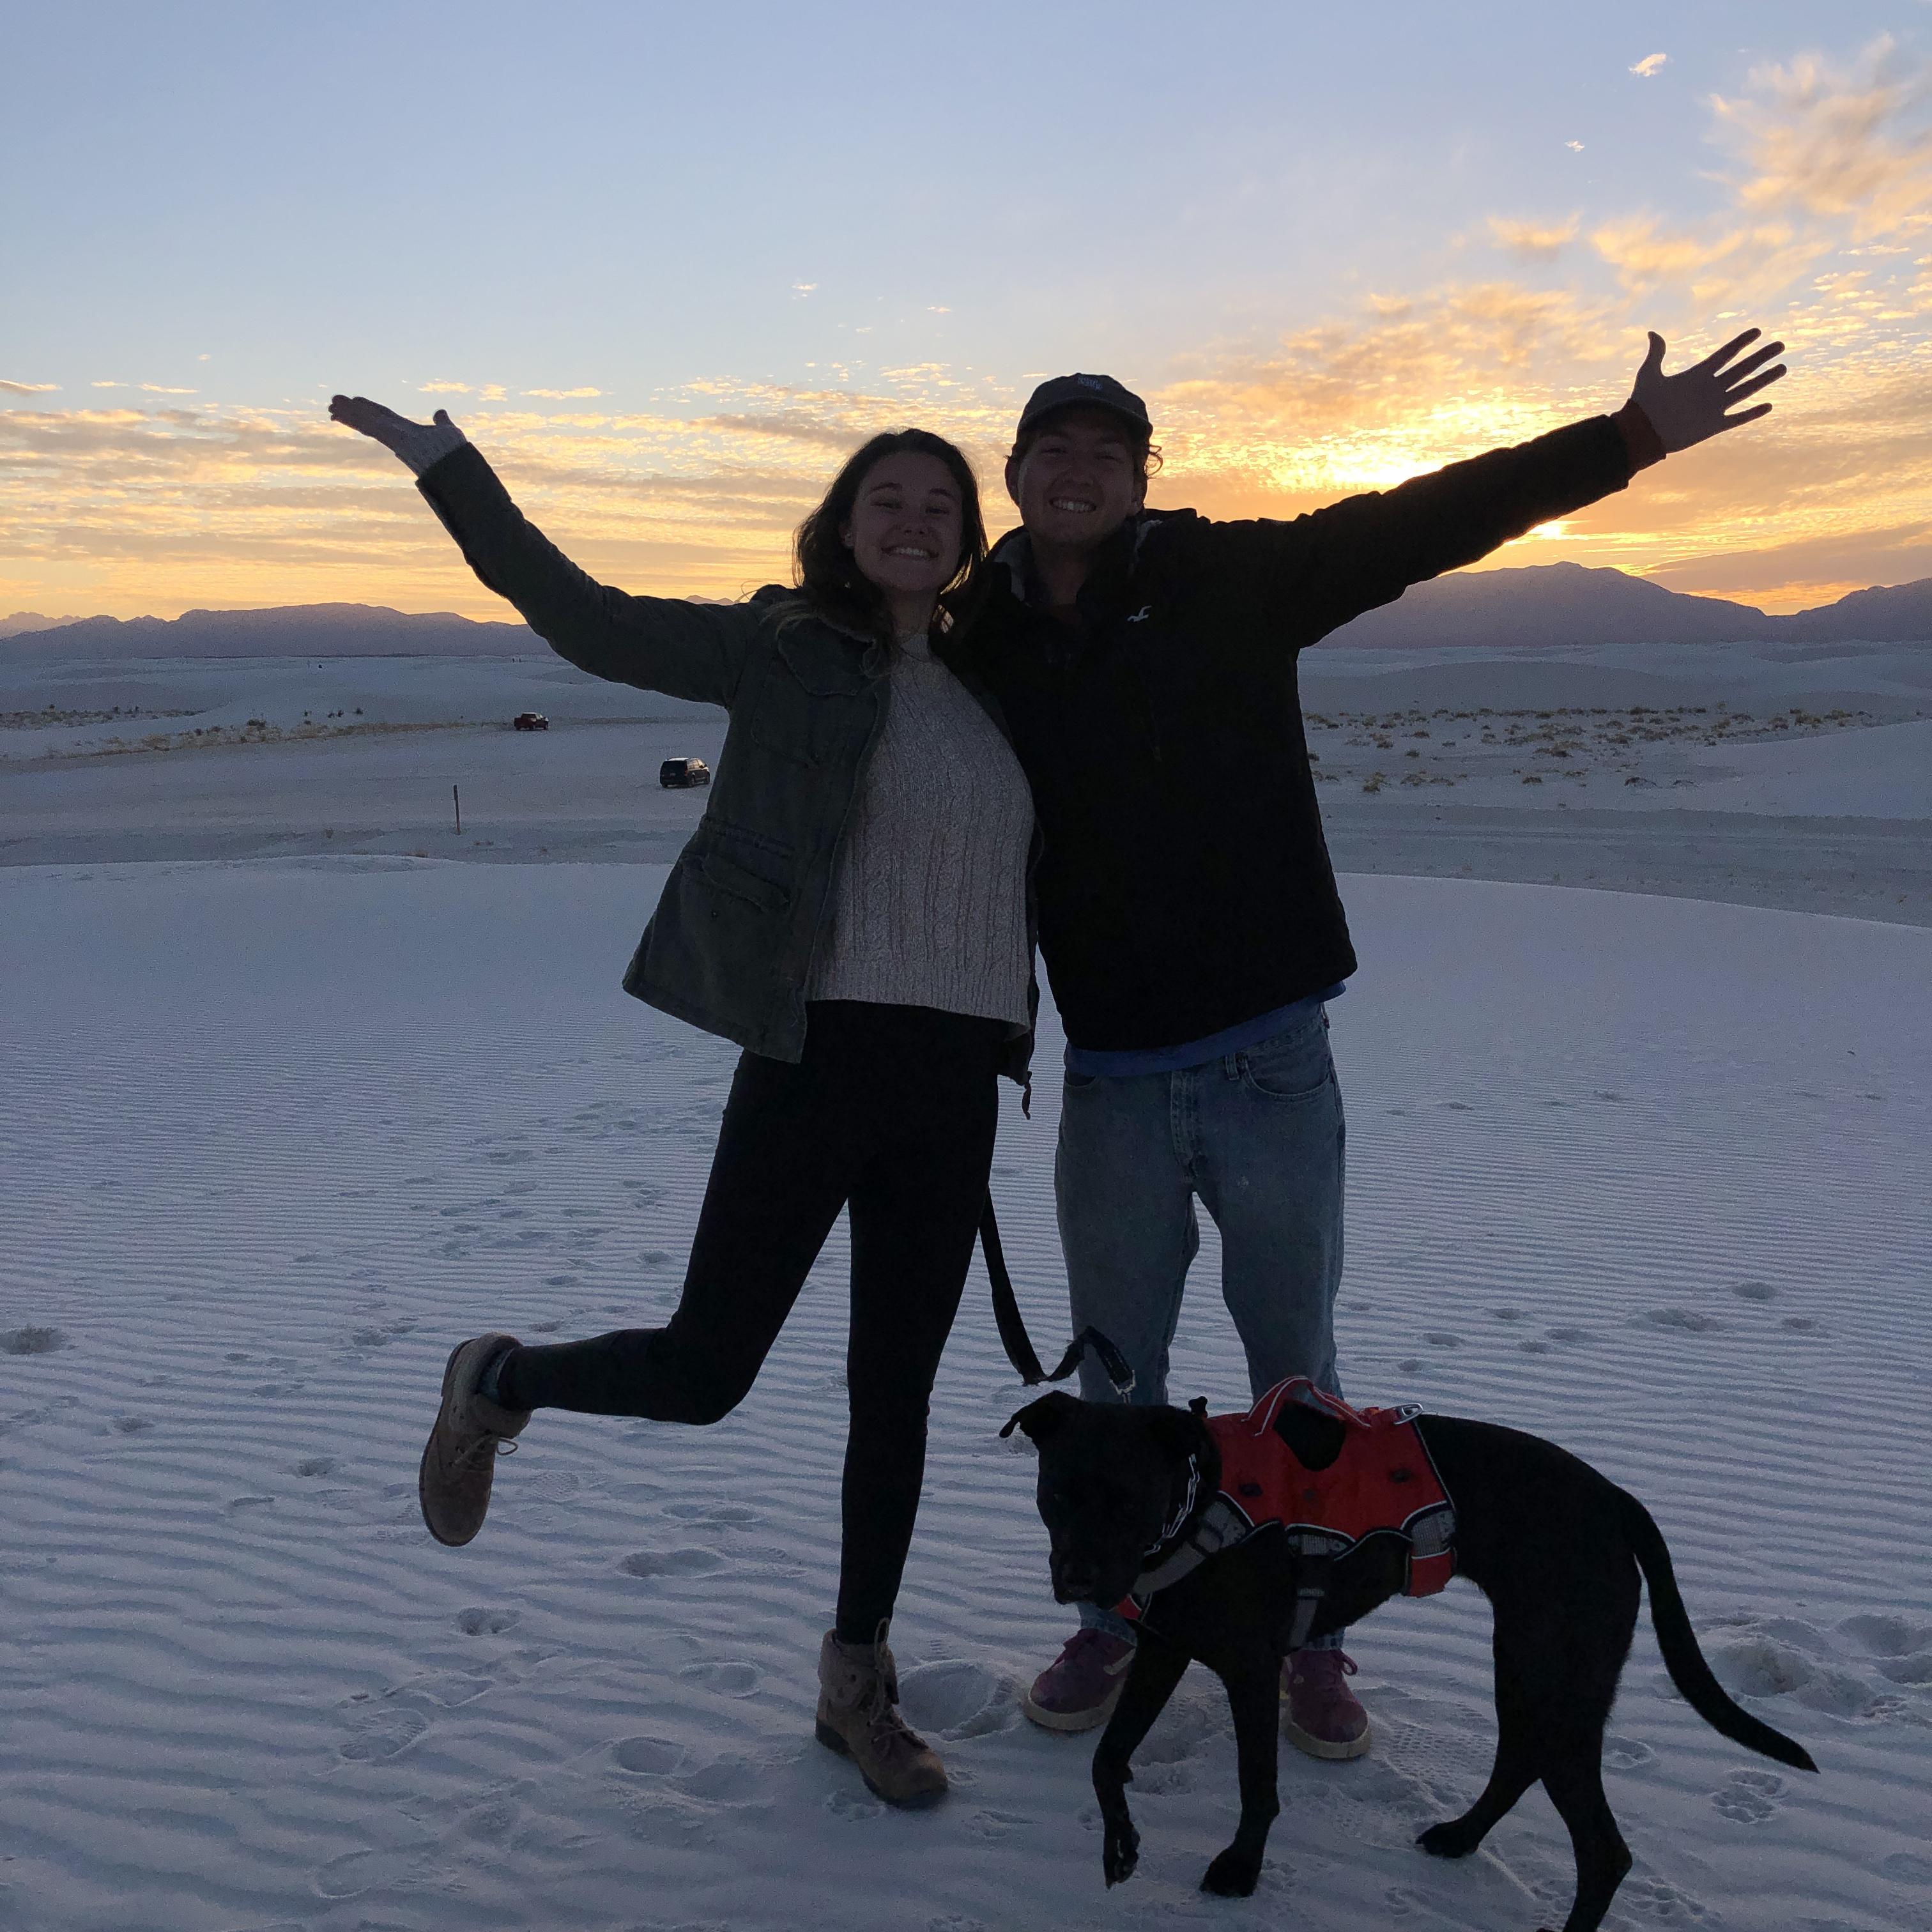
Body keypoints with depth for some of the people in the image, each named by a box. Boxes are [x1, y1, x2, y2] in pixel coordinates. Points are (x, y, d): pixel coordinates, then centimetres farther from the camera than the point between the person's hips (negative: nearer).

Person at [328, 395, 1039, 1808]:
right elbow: (588, 619, -8)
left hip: (954, 1083, 5)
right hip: (815, 1055, -5)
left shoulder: (990, 684, 14)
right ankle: (500, 1384, 30)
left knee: (897, 1389, 11)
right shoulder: (787, 651, -2)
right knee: (704, 1370, -2)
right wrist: (450, 464, -12)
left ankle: (858, 1679, 29)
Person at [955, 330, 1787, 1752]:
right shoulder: (984, 646, 2)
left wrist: (1630, 439, -11)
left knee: (1295, 1366, 13)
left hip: (1272, 1065, -1)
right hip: (1113, 1083, 1)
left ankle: (1309, 1635, 32)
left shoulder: (1230, 583, -2)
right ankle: (1114, 1622, 35)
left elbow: (1426, 524, -6)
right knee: (1117, 1376, 14)